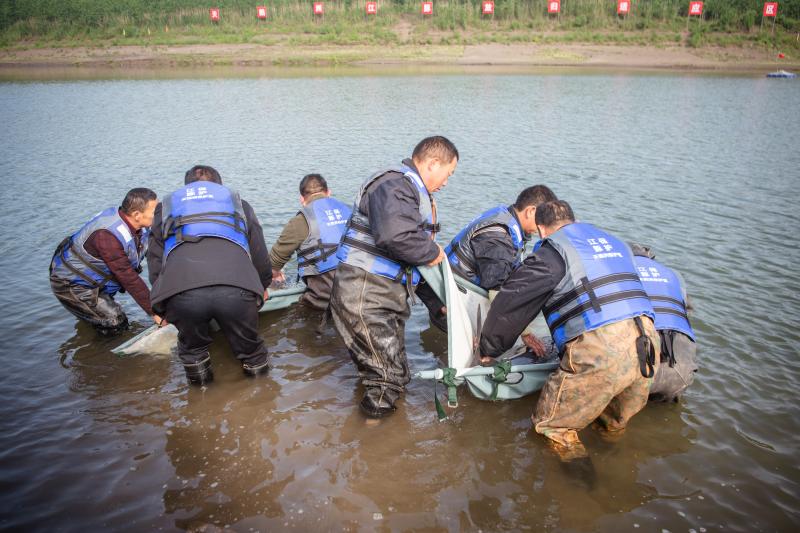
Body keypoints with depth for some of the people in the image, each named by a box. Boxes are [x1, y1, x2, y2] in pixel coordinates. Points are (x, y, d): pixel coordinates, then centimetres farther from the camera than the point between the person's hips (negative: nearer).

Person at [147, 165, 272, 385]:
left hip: (180, 291, 1)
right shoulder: (238, 202, 34)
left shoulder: (167, 205, 34)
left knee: (192, 346, 29)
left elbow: (155, 259, 30)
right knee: (248, 346, 23)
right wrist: (264, 284, 51)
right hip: (237, 289, 0)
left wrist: (163, 308, 40)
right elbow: (259, 252, 33)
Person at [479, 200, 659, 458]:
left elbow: (511, 302, 3)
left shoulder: (553, 253, 3)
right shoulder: (614, 241, 25)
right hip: (646, 344, 7)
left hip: (599, 351, -7)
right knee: (616, 422, 29)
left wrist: (489, 351, 16)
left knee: (551, 424, 8)